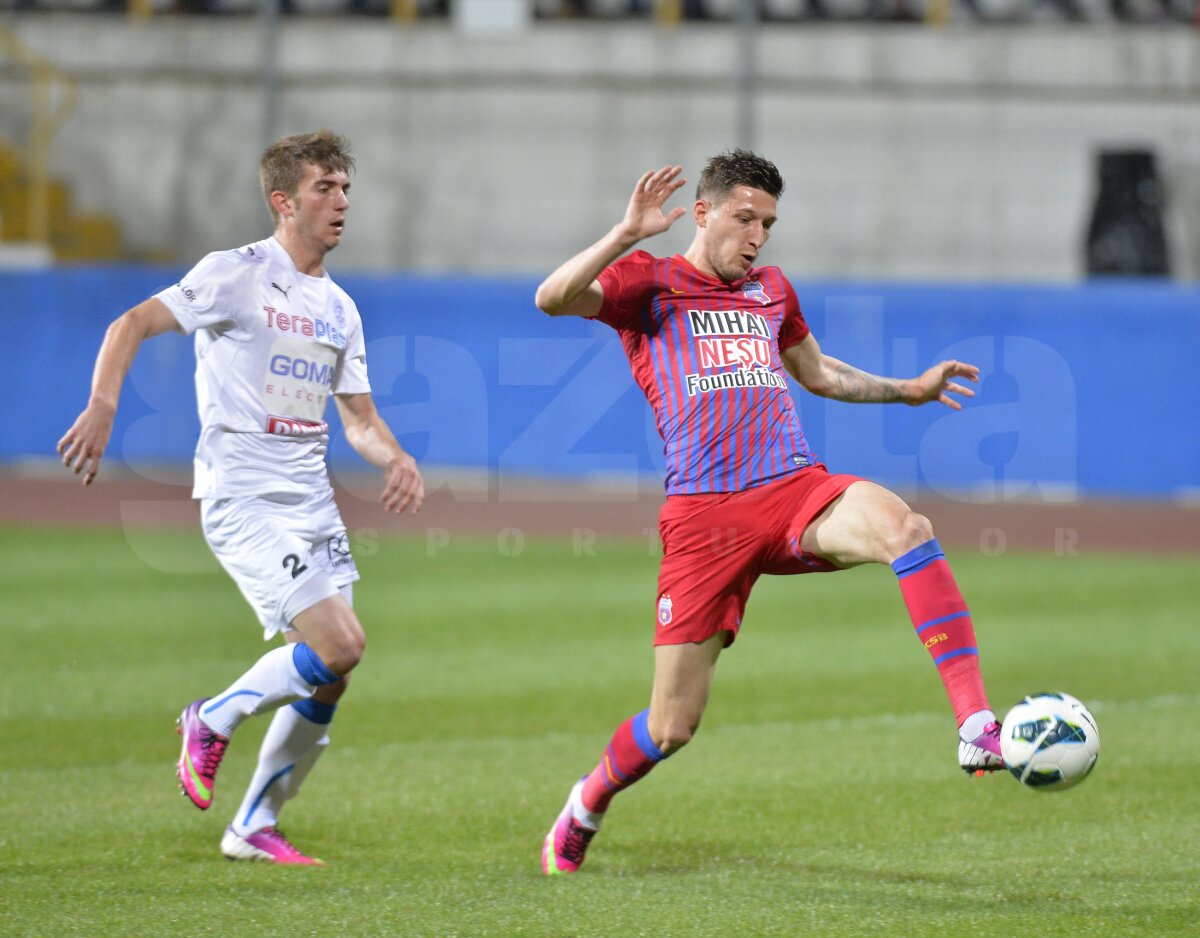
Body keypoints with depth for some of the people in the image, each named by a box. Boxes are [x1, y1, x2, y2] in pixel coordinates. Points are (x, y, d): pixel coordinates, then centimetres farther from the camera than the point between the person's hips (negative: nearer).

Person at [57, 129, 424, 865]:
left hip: (312, 499, 7)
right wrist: (103, 406, -24)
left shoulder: (339, 308, 15)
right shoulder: (237, 275, -5)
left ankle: (255, 827, 15)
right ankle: (214, 720, 5)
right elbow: (133, 324, -9)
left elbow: (360, 417, 20)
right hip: (242, 496, -7)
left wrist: (396, 459, -1)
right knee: (339, 646, -19)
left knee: (329, 678, 2)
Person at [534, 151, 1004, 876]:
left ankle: (977, 729, -39)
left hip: (797, 490, 3)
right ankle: (587, 806, 31)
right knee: (672, 727, -2)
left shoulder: (771, 289, 23)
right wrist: (628, 235, -17)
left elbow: (816, 371, 40)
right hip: (703, 512, -3)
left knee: (901, 525, -32)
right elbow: (552, 298, -11)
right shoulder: (649, 282, 7)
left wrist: (909, 390, 34)